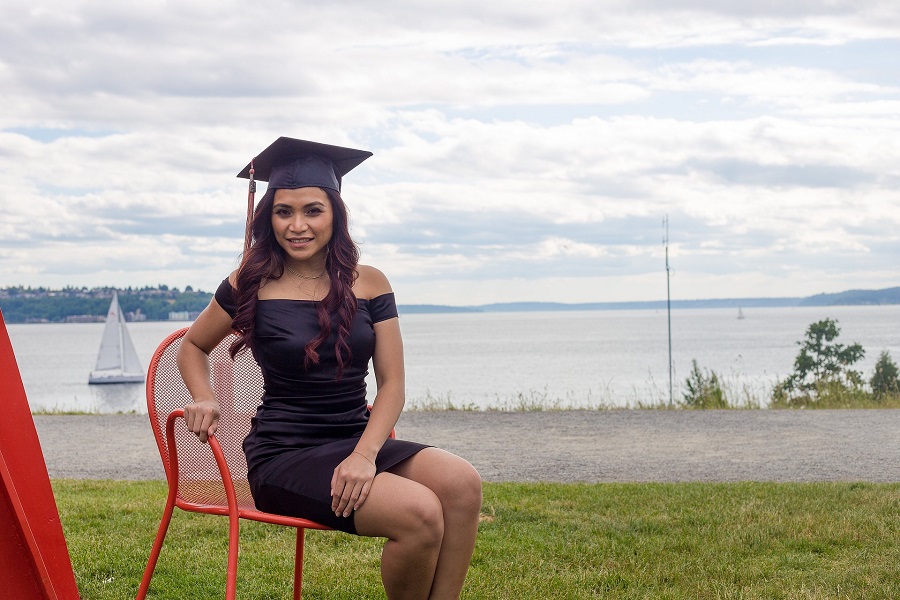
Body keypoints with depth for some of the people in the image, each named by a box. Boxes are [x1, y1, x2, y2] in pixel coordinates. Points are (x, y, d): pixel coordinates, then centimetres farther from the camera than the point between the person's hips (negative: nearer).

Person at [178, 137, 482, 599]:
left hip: (358, 443, 4)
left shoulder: (368, 284, 6)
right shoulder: (251, 285, 2)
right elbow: (193, 346, 19)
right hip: (283, 456, -3)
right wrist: (204, 400, -3)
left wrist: (365, 454, -16)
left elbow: (391, 384, 2)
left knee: (461, 482, -28)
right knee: (421, 513, -29)